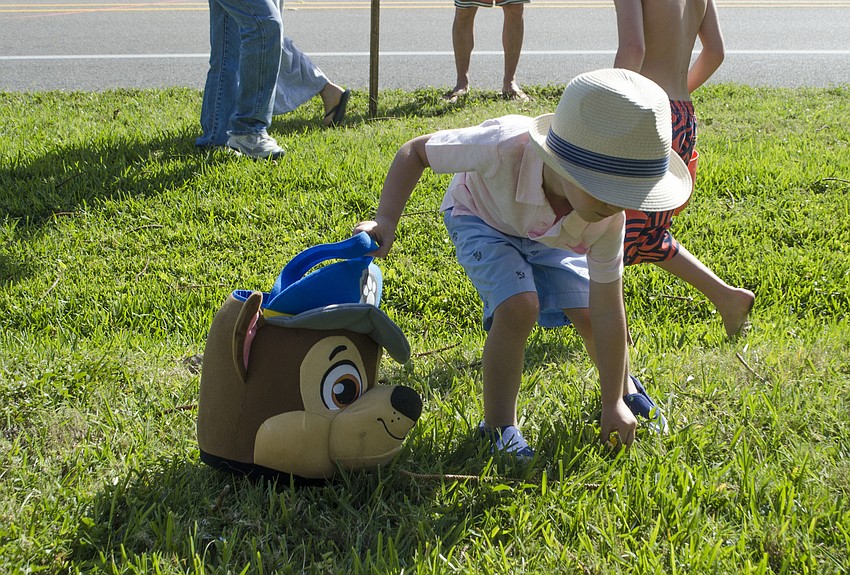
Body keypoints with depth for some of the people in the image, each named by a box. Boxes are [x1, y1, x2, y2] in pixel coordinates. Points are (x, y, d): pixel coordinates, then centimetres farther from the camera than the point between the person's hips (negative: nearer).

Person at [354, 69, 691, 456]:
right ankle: (498, 425, -6)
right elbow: (415, 152, -29)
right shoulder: (505, 147, -46)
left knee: (588, 313, -7)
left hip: (548, 233, 3)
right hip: (481, 218, -3)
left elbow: (607, 312, -24)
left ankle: (627, 390, 29)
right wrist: (386, 220, -39)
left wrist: (613, 402, -20)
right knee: (518, 307, -27)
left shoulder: (608, 220, -33)